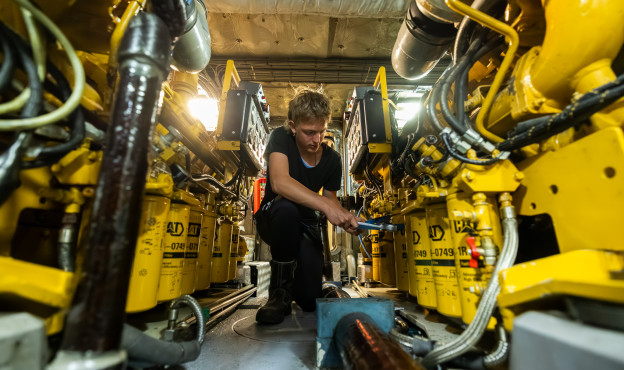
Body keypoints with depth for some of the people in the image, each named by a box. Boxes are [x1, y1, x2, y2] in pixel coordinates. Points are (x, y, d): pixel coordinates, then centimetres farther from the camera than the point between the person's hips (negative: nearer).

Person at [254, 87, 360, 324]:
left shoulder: (332, 159, -6)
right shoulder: (281, 138, -16)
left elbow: (330, 198, 4)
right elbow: (279, 182, -34)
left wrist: (344, 216, -18)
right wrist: (325, 205, -42)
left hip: (306, 226, 3)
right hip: (274, 220, -2)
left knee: (309, 301, -8)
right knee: (286, 208, -40)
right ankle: (280, 294, -18)